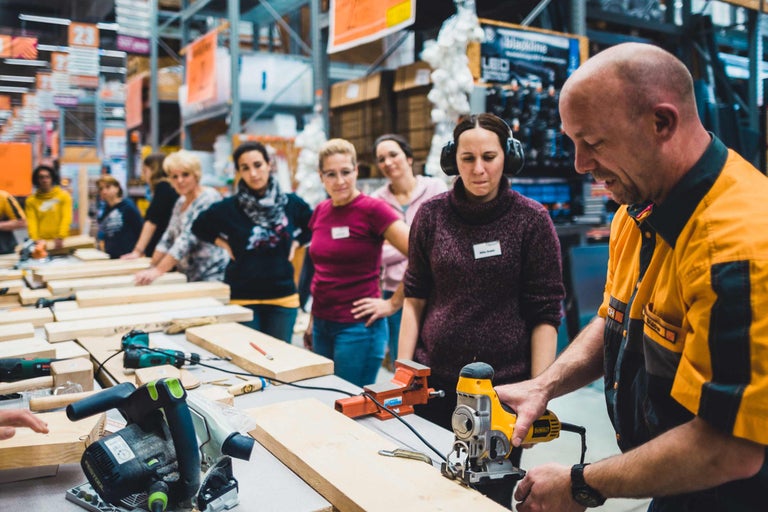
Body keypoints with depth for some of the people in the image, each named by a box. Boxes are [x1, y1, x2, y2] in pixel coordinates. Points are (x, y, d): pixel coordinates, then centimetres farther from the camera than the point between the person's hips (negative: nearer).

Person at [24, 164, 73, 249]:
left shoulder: (64, 195, 2)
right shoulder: (31, 200, 6)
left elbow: (66, 218, -6)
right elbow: (31, 222, -1)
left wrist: (60, 238, -19)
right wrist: (35, 240, -18)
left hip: (60, 242, -1)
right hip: (41, 242, 1)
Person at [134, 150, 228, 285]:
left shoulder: (209, 199, -11)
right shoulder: (181, 202, 15)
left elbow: (189, 238, -20)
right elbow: (168, 237, 16)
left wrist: (158, 271, -23)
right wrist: (151, 268, 6)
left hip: (211, 277, -7)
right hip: (188, 277, 7)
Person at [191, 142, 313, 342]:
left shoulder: (291, 203, -1)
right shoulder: (229, 208, -7)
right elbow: (199, 228, 11)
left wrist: (296, 243, 4)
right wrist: (224, 243, -1)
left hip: (283, 297, 2)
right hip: (241, 298, -2)